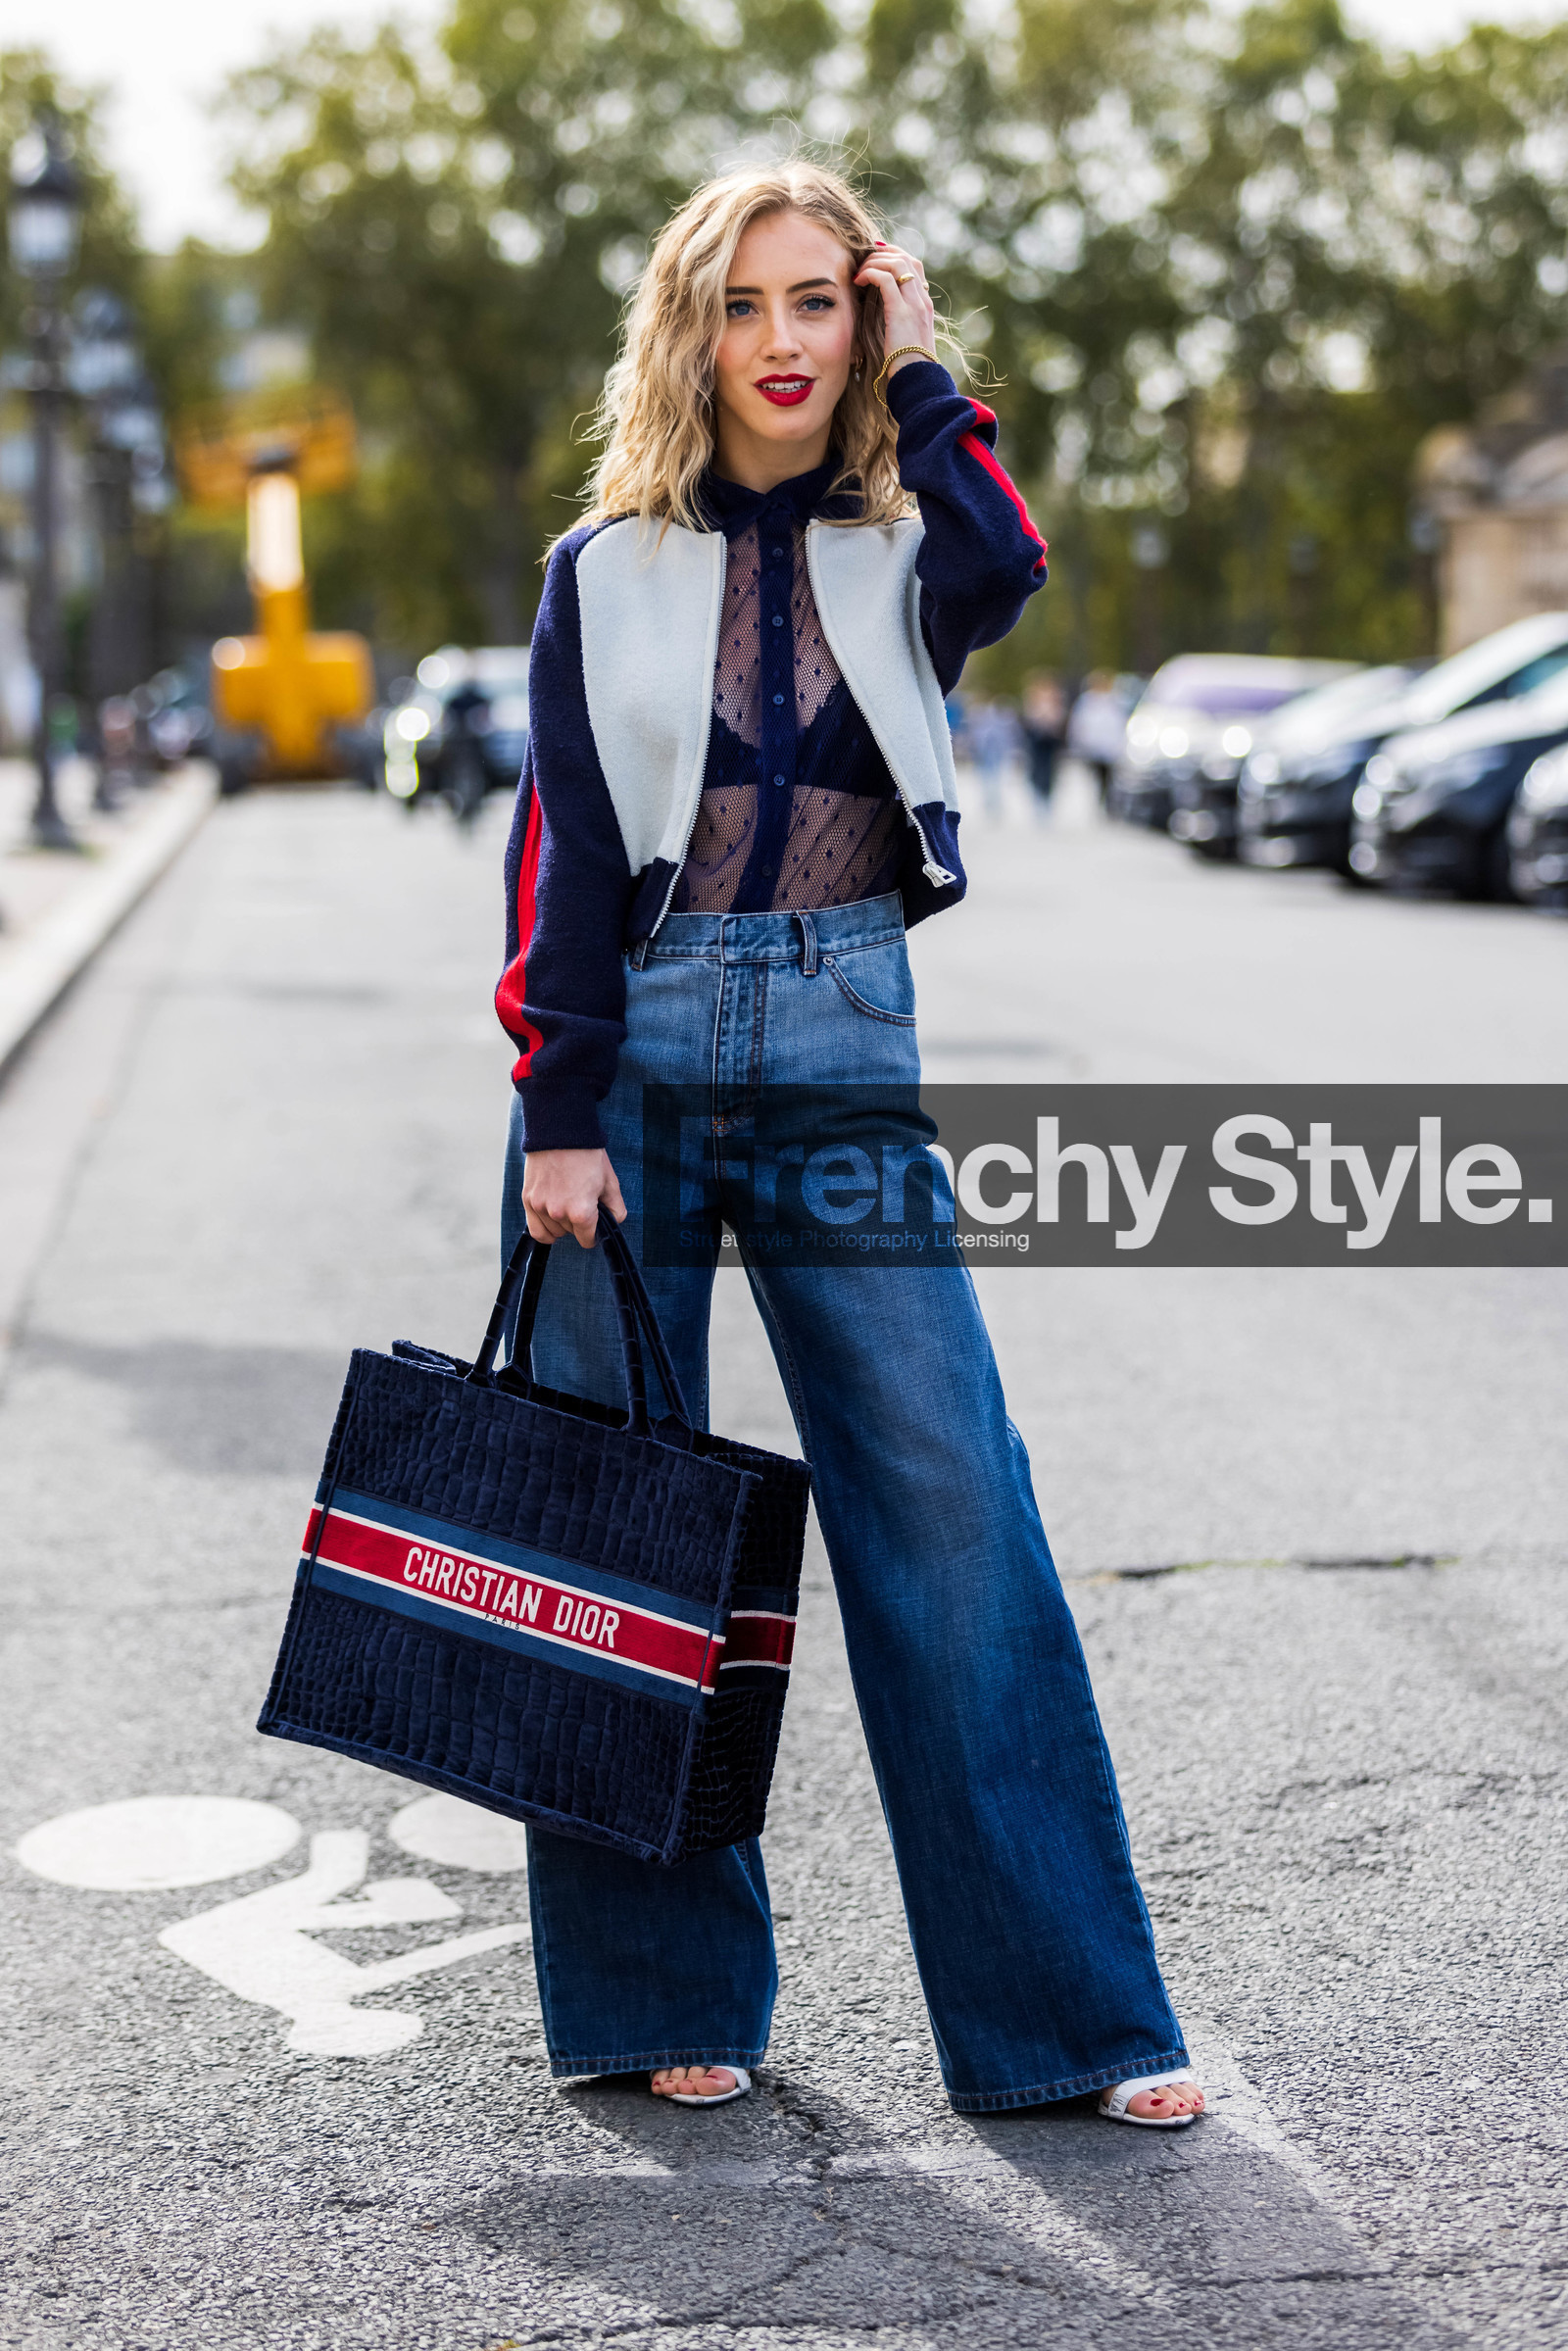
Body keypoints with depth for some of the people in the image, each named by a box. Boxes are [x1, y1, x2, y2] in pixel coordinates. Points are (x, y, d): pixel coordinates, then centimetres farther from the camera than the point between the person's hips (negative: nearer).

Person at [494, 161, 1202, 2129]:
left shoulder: (900, 553, 8)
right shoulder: (609, 568, 6)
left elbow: (1008, 574, -17)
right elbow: (567, 845, 1)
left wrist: (919, 377, -6)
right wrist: (560, 1112, -7)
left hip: (843, 1047, 0)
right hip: (633, 1046, 0)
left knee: (952, 1503, -4)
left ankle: (1059, 2009, 4)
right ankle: (660, 1995, 18)